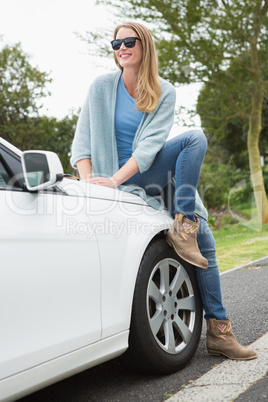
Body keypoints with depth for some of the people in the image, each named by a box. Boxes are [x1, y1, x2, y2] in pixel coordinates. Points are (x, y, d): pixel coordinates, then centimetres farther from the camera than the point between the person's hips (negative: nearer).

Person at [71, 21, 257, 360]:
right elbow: (82, 139, -3)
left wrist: (116, 178, -25)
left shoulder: (165, 93, 2)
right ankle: (182, 231, -24)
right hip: (119, 179, -3)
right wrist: (89, 182, -19)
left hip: (155, 173, 3)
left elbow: (151, 143, -12)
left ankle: (218, 331, -7)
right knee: (194, 137, -24)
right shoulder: (102, 87, 1)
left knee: (204, 243, -15)